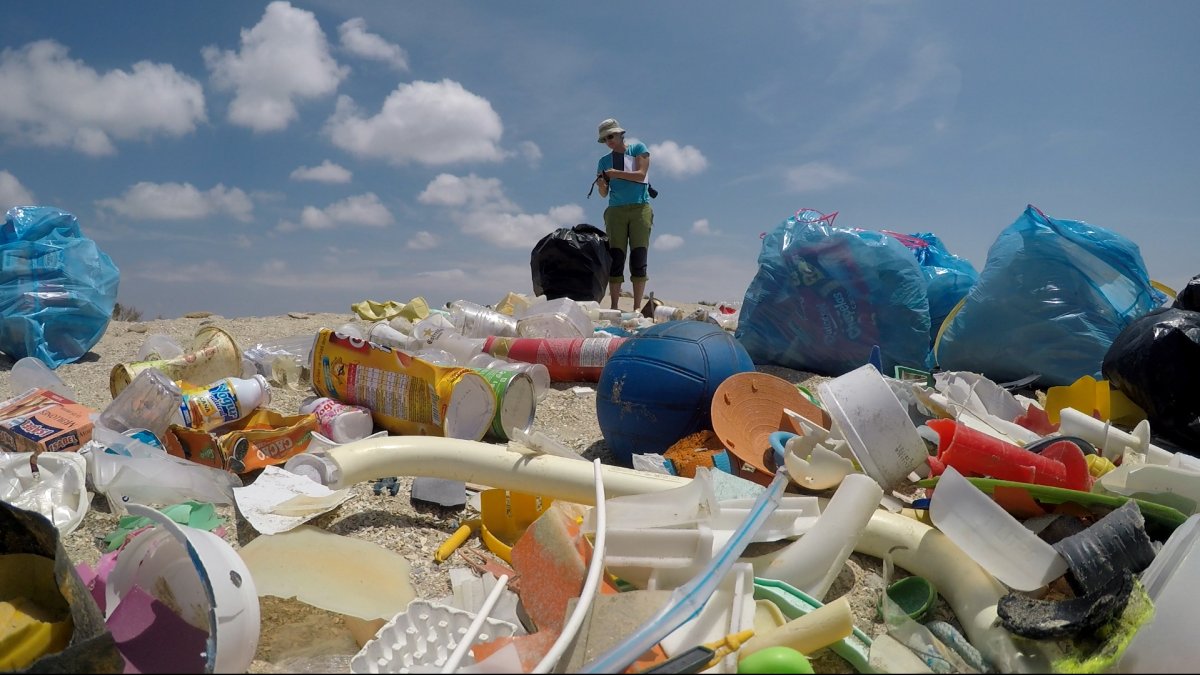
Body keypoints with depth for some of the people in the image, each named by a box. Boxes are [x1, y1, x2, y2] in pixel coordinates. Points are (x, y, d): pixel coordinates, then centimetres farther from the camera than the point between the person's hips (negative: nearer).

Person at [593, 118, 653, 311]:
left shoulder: (638, 149, 9)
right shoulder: (604, 161, 17)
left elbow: (641, 174, -4)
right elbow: (604, 193, 13)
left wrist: (616, 173, -11)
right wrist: (601, 185, -9)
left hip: (640, 208, -2)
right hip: (615, 210, 2)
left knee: (638, 259, -8)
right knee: (615, 259, -6)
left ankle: (637, 307, -9)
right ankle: (614, 306, -8)